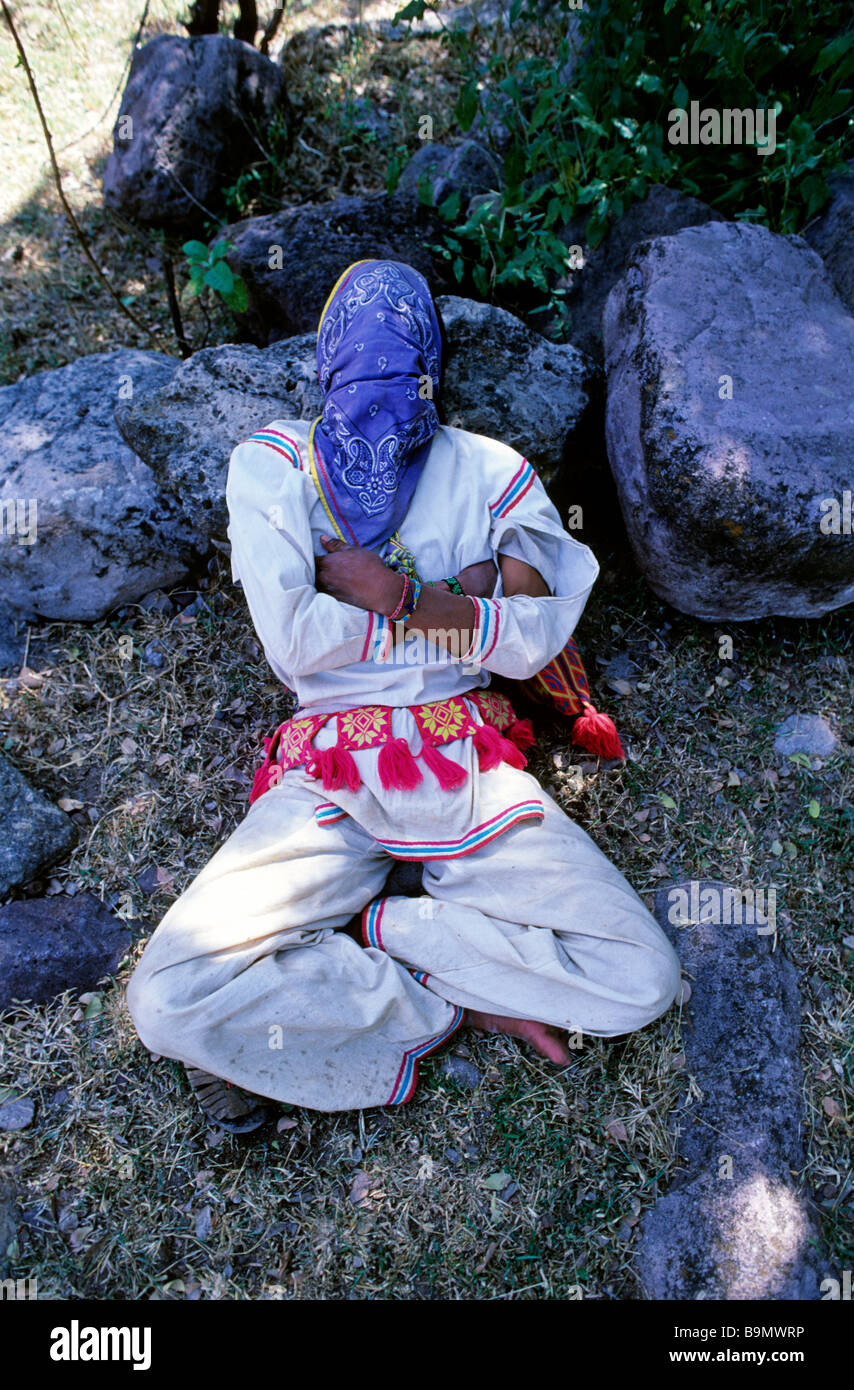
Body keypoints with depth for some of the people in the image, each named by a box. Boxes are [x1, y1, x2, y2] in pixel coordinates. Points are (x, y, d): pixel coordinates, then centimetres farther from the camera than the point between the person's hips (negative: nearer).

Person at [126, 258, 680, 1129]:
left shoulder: (489, 472, 11)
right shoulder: (271, 464, 8)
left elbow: (535, 640, 0)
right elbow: (291, 640, -7)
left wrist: (396, 597, -7)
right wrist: (459, 602, -4)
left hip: (466, 762, 2)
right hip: (326, 774, -1)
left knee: (642, 982, -15)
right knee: (169, 1002, -22)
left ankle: (351, 931, -4)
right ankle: (460, 1005, -4)